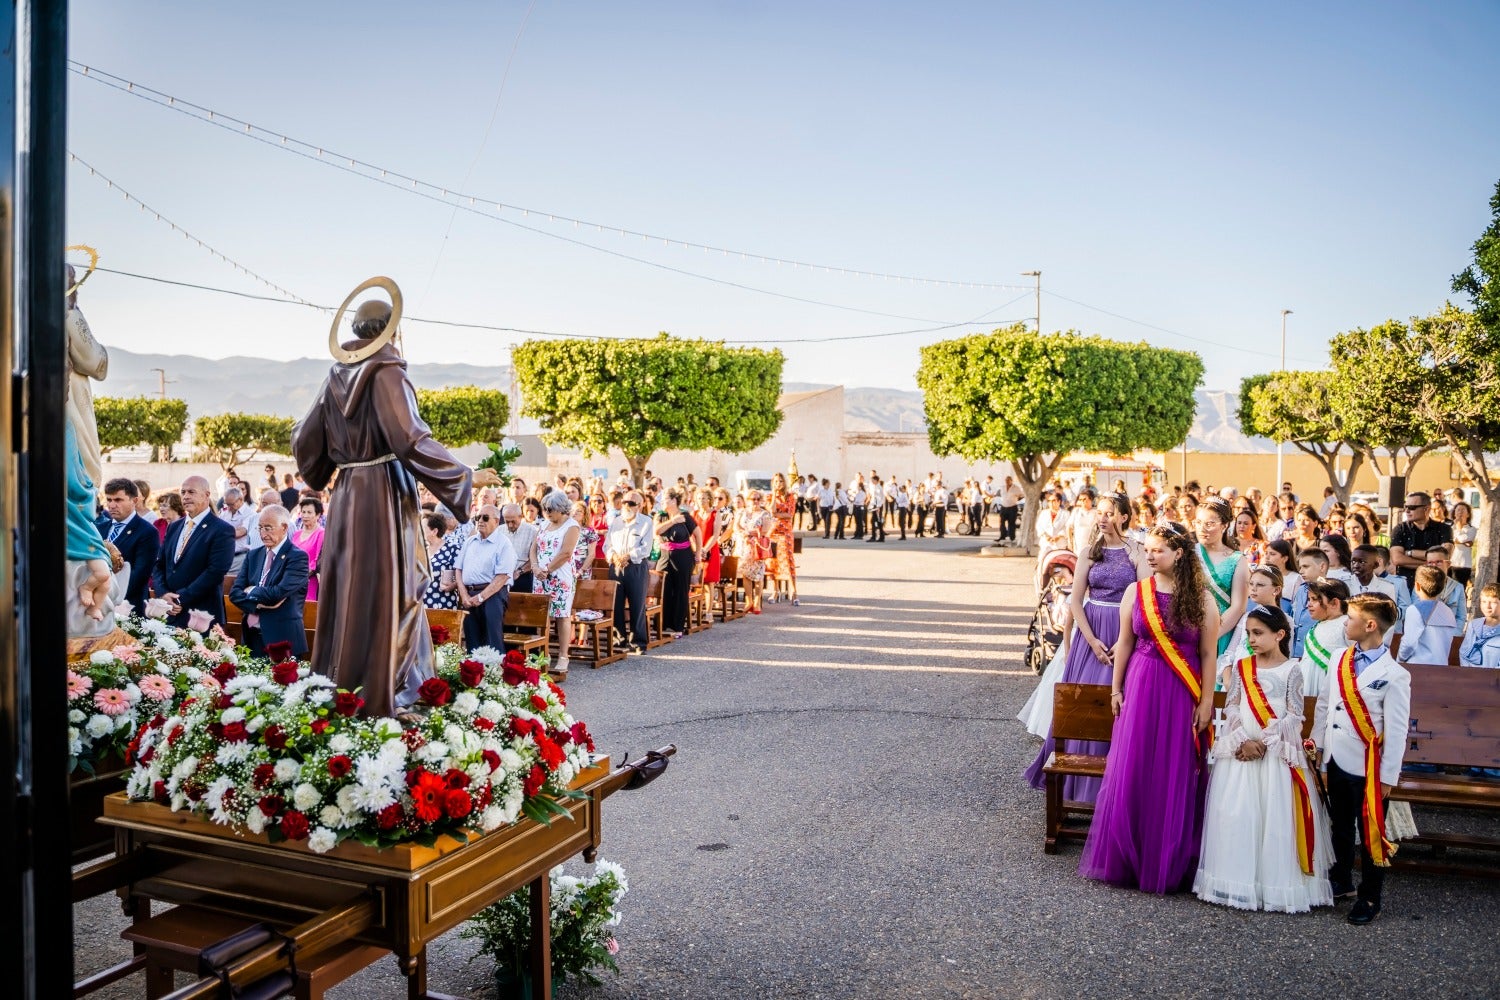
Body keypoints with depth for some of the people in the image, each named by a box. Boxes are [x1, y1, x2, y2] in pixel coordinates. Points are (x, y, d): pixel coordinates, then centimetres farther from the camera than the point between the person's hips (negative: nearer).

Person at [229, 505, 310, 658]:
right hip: (252, 637, 5)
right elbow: (235, 592, 5)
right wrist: (259, 604, -12)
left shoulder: (298, 557, -8)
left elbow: (279, 593, -19)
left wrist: (252, 592, -3)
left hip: (282, 640, -5)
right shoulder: (254, 555, 12)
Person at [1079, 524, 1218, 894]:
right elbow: (1125, 643, 7)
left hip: (1183, 694, -1)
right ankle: (1126, 858, 19)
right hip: (1141, 688, 2)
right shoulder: (1135, 592, 3)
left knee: (1176, 776, 4)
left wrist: (1206, 701, -5)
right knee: (1132, 772, 4)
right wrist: (1116, 689, 6)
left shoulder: (1201, 599, -2)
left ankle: (1170, 863, 19)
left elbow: (1208, 654, -1)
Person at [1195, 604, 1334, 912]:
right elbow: (1231, 708, 4)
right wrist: (1242, 740, -11)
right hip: (1240, 750, 3)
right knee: (1235, 814, 2)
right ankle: (1237, 881, 11)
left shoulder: (1291, 669, -1)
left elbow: (1294, 716, -6)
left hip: (1278, 752, -3)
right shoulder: (1241, 667, 8)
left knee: (1277, 817, -2)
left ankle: (1277, 884, 7)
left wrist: (1264, 742, -13)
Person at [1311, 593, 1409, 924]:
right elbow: (1324, 704, 12)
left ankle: (1370, 898, 23)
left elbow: (1397, 731, -13)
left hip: (1366, 767, -6)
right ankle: (1341, 881, 38)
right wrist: (1315, 741, 14)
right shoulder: (1342, 659, 2)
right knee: (1339, 825, 20)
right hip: (1335, 760, 6)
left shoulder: (1393, 675, -16)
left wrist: (1388, 776, -12)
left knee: (1370, 832, 8)